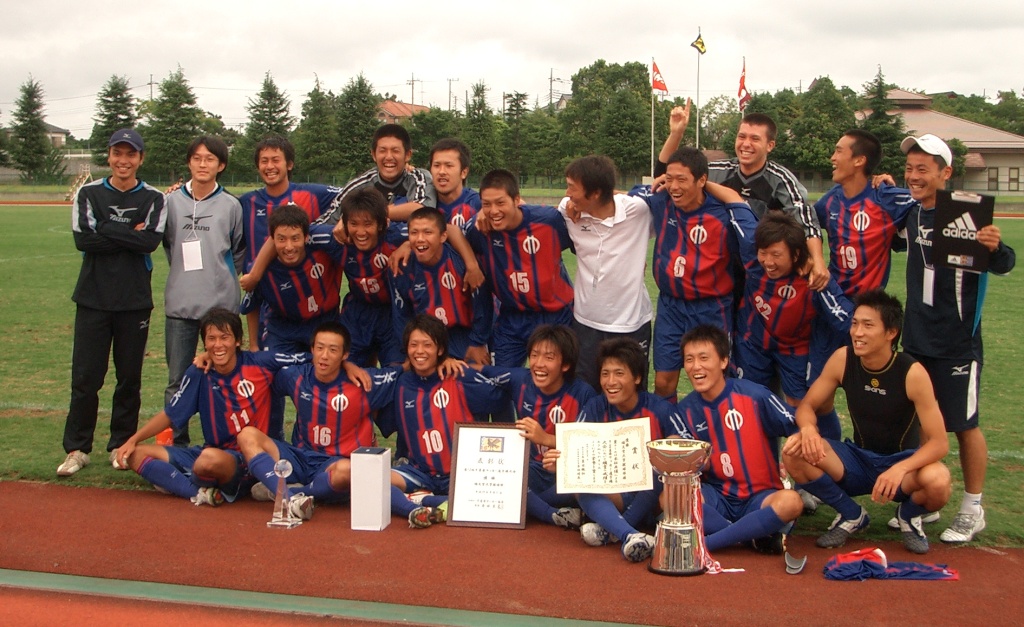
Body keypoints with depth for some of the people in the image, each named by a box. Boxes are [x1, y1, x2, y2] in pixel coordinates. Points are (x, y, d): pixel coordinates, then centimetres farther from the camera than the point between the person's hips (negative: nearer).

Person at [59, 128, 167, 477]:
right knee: (85, 377, -1)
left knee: (130, 378, 7)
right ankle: (76, 449, 8)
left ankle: (122, 446, 19)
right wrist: (130, 237, -9)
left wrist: (106, 230, -10)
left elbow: (151, 241, -12)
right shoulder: (89, 194, 5)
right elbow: (82, 239, -9)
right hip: (93, 298, 0)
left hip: (135, 301, 0)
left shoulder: (153, 199, 5)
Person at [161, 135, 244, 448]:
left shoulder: (231, 205, 3)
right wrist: (183, 273, 12)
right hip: (179, 304, 1)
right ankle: (176, 442, 13)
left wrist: (223, 278, 10)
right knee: (177, 380, 4)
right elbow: (166, 242, 16)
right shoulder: (172, 201, 5)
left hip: (221, 304, -1)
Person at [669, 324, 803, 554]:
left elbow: (800, 429, -5)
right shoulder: (686, 409, 2)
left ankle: (703, 543, -27)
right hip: (716, 499, 2)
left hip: (759, 498, -2)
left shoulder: (754, 395, -10)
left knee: (790, 502, -36)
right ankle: (754, 535, -21)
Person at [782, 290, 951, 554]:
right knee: (794, 452, -23)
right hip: (858, 461, 3)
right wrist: (808, 429, -28)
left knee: (937, 481, -37)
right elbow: (807, 406, -3)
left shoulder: (912, 373, -21)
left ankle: (909, 514, 3)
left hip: (902, 463, -3)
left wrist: (900, 469, -39)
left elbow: (939, 442, -20)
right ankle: (851, 515, 3)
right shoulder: (843, 359, -12)